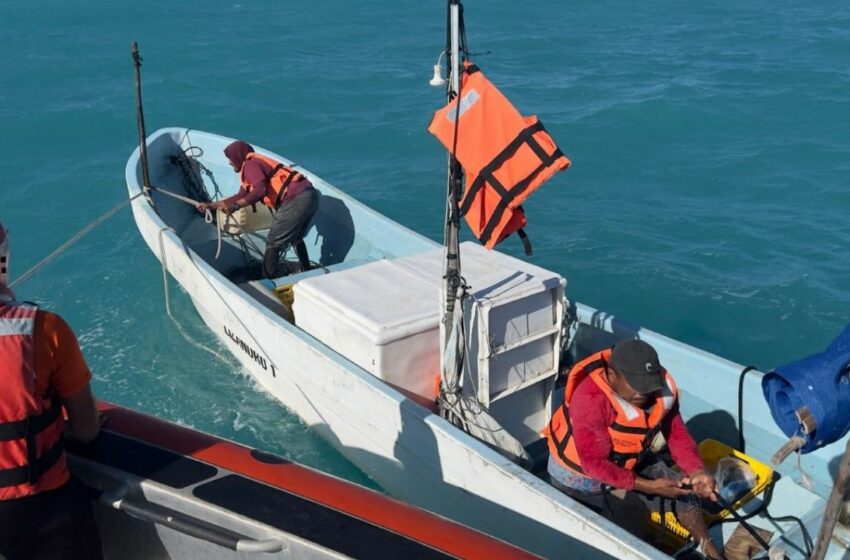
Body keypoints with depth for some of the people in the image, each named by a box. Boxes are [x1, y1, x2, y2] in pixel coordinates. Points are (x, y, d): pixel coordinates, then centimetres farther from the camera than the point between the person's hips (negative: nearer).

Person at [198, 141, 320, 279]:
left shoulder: (250, 165, -1)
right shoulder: (256, 164, 30)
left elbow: (260, 191, -19)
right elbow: (241, 196, 34)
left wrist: (236, 206, -18)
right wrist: (212, 205, 36)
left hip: (297, 199, -10)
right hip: (309, 195, 10)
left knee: (273, 243, 0)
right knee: (295, 237, 29)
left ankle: (269, 278, 8)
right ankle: (305, 271, 38)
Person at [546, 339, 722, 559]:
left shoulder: (662, 386, -19)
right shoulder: (590, 400, -38)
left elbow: (677, 433, -10)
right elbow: (595, 464, -33)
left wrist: (697, 472, -27)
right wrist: (649, 486, -34)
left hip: (629, 460, 6)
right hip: (580, 473, -6)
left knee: (682, 492, 6)